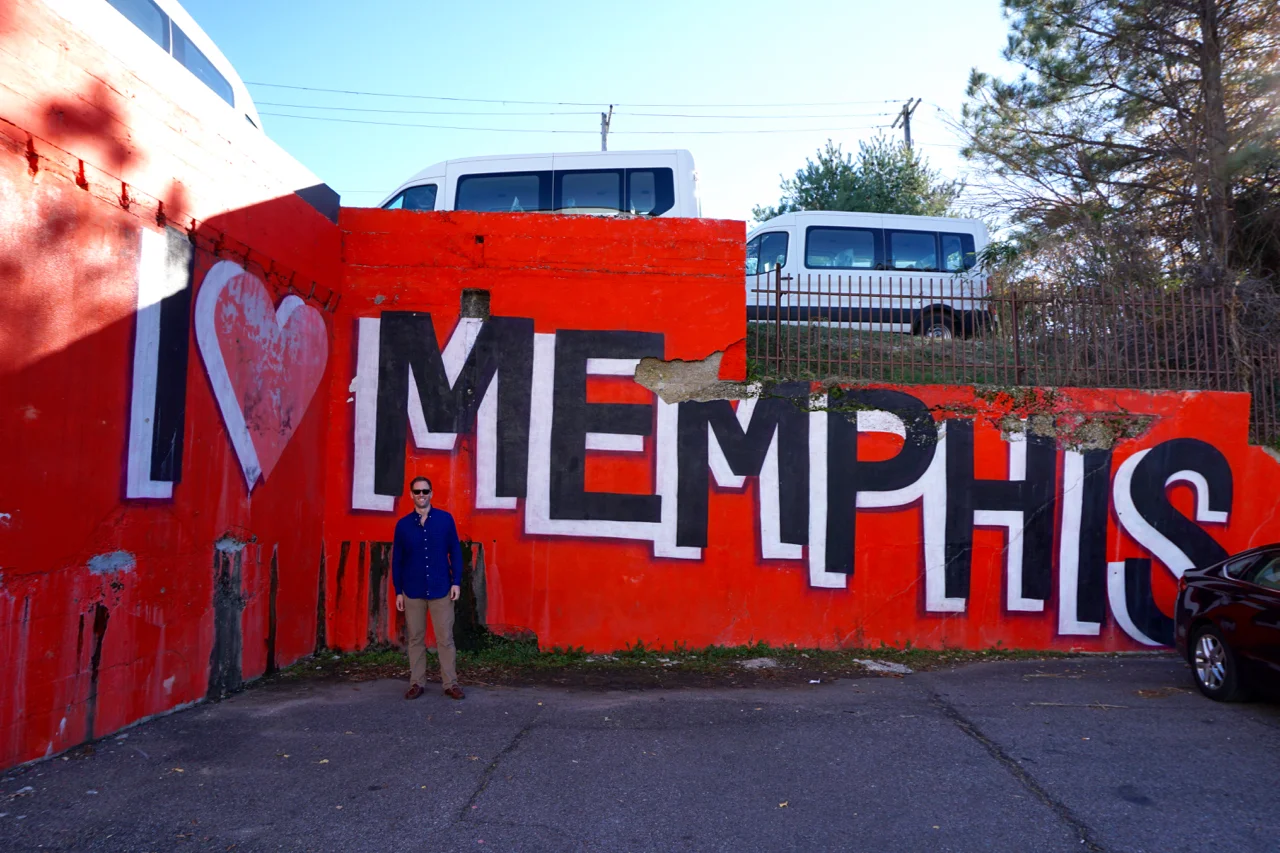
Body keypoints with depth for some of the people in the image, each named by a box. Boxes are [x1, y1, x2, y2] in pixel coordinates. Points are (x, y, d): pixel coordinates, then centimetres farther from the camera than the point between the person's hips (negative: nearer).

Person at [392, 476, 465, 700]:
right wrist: (398, 591, 4)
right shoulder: (403, 524, 2)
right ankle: (417, 683, 18)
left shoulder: (445, 519, -1)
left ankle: (451, 683, 10)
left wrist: (456, 582, -4)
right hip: (412, 591, 1)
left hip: (441, 589, -1)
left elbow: (455, 552, 2)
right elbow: (397, 560, 6)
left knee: (445, 638, 2)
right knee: (415, 639, 8)